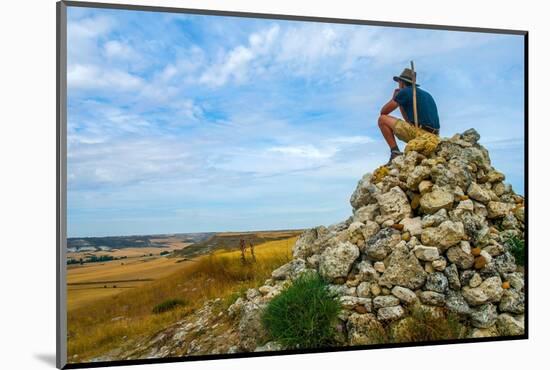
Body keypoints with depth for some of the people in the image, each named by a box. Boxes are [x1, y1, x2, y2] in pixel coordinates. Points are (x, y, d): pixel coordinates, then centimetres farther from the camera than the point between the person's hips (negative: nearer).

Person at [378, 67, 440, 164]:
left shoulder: (404, 92, 0)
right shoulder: (426, 94, 24)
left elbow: (383, 112, 5)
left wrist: (394, 98, 21)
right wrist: (400, 102, 33)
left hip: (419, 134, -8)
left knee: (382, 119, 3)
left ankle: (395, 152, -8)